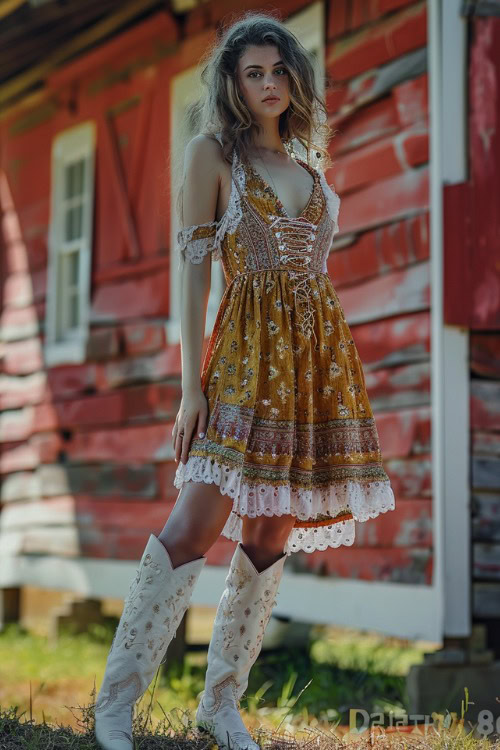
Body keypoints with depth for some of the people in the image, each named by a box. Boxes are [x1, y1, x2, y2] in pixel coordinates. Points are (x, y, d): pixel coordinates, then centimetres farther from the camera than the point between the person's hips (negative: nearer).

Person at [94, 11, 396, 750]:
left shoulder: (309, 158, 18)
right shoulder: (212, 153, 2)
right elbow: (193, 270, -4)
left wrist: (335, 373, 15)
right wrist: (191, 384, -11)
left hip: (318, 353, 6)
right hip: (246, 350, -5)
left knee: (273, 535, 4)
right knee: (195, 527, -14)